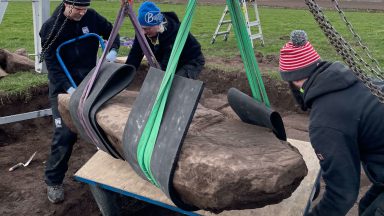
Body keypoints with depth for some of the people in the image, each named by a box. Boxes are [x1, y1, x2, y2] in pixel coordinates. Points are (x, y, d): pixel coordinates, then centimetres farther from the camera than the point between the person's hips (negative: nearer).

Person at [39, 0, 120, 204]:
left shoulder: (91, 17, -6)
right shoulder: (50, 27, -15)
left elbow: (110, 31, 9)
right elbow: (52, 64, -16)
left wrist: (113, 50, -12)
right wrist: (69, 88, -28)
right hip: (63, 89, -4)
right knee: (65, 135, -8)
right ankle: (53, 181, 10)